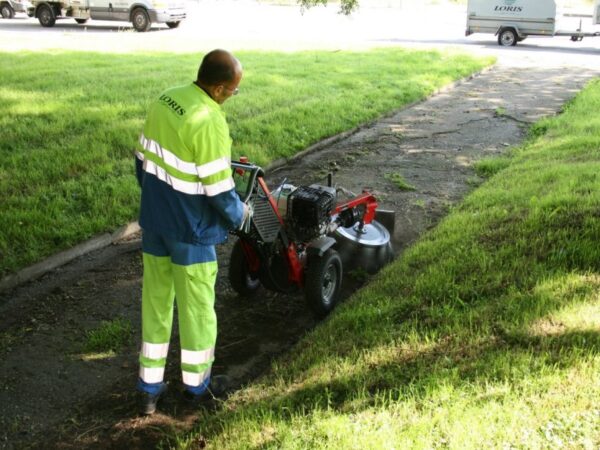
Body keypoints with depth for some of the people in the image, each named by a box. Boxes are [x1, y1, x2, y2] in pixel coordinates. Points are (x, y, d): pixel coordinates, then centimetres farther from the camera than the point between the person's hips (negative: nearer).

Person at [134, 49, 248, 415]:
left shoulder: (165, 100, 1)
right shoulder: (210, 121, -24)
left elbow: (143, 159, 10)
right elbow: (219, 189, -20)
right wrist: (238, 215, -1)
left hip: (154, 221, 8)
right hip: (190, 229, -7)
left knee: (156, 300, 16)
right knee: (196, 306, 11)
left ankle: (150, 387, 27)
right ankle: (197, 383, 29)